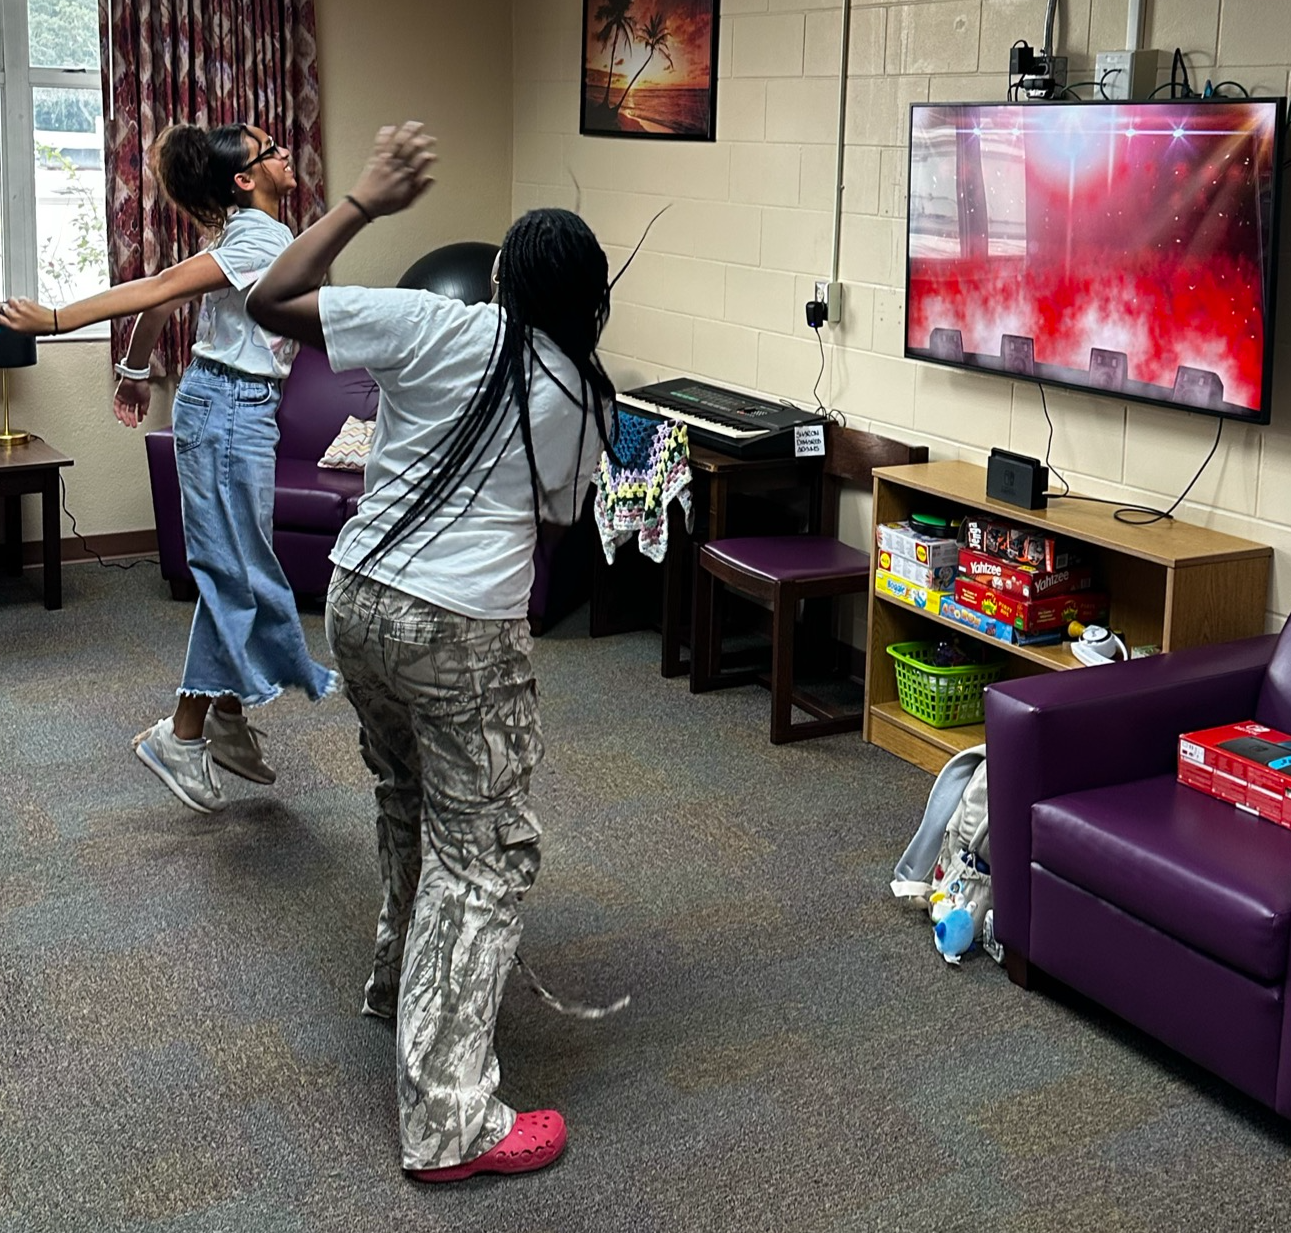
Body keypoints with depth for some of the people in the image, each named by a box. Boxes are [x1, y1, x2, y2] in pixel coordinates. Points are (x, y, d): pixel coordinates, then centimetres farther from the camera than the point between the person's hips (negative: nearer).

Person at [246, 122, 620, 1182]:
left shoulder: (436, 329, -2)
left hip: (359, 600, 4)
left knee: (408, 804, 27)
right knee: (485, 855, 1)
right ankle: (449, 1123, -2)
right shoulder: (583, 399, 1)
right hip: (465, 634, -4)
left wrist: (363, 202, 2)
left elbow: (271, 302, -4)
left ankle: (400, 979, 50)